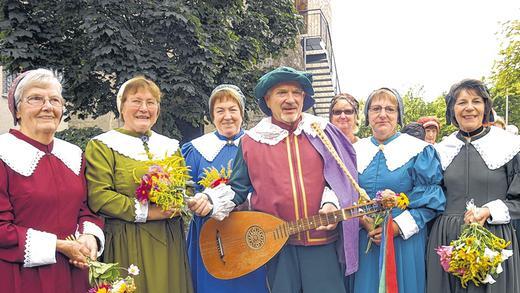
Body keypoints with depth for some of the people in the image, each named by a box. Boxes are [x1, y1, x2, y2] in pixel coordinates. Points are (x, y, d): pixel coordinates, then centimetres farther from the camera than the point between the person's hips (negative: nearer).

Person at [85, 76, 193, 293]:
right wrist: (145, 212, -17)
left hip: (169, 242, 5)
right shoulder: (102, 146, -1)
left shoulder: (170, 146, 16)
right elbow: (98, 196, -12)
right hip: (128, 244, -5)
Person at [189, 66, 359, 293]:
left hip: (322, 240, 0)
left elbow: (339, 178, 9)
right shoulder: (251, 141, 6)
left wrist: (331, 204, -9)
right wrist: (211, 200, -9)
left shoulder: (322, 132, 7)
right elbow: (237, 188, 9)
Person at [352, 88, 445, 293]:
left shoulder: (419, 150, -3)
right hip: (364, 241, 3)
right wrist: (360, 219, -10)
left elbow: (431, 200, -7)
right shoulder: (355, 150, 8)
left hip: (405, 241, -3)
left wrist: (399, 226, -17)